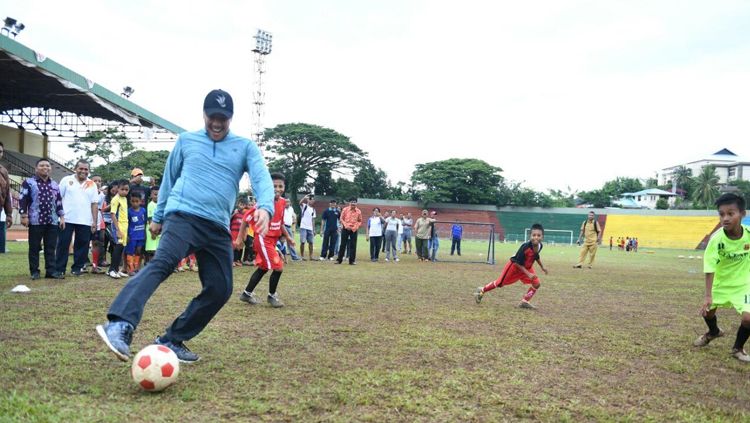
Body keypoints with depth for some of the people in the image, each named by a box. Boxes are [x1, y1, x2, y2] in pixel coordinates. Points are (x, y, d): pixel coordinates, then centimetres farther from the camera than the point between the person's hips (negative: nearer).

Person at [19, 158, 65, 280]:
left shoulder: (55, 185, 16)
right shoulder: (28, 182, 2)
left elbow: (59, 202, 18)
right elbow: (22, 200, -3)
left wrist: (61, 217, 12)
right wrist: (24, 216, -9)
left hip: (52, 221, 4)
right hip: (35, 221, -4)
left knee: (51, 247, 5)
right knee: (34, 247, 2)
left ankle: (51, 271, 8)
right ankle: (34, 272, 9)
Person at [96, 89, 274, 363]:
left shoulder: (245, 147, 10)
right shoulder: (186, 140, 13)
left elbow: (261, 177, -6)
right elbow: (168, 178, 22)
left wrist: (265, 207, -26)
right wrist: (158, 216, 25)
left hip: (218, 227, 3)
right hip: (183, 215, -2)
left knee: (220, 289, 0)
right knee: (163, 263, -29)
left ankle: (171, 341, 13)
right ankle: (120, 325, -42)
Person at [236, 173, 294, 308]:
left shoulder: (283, 202, 2)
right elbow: (246, 219, -14)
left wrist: (288, 237, 13)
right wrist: (239, 239, -12)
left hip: (272, 239, 8)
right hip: (263, 239, -8)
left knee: (263, 268, 17)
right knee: (278, 267, -9)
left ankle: (247, 294, 31)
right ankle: (271, 296, 12)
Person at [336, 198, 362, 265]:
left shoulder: (358, 211, 2)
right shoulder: (345, 209, -1)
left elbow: (360, 221, 8)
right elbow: (341, 219, 2)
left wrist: (356, 227, -8)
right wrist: (346, 225, -11)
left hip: (354, 230, 1)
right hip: (345, 229, -1)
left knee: (353, 245, 2)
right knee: (343, 244, 2)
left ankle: (352, 260, 9)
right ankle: (339, 259, 9)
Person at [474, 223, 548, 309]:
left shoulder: (540, 246, -16)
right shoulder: (525, 247, -37)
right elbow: (518, 263, -29)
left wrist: (542, 267, 14)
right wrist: (528, 274, -32)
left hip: (527, 267, 6)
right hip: (514, 266, -6)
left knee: (537, 283, -6)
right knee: (500, 283, 6)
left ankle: (525, 302, 7)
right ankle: (481, 290, 27)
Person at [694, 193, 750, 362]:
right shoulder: (716, 239, -26)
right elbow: (709, 268, -26)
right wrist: (708, 295, -29)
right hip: (720, 283, 0)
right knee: (707, 310, 12)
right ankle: (714, 332, 49)